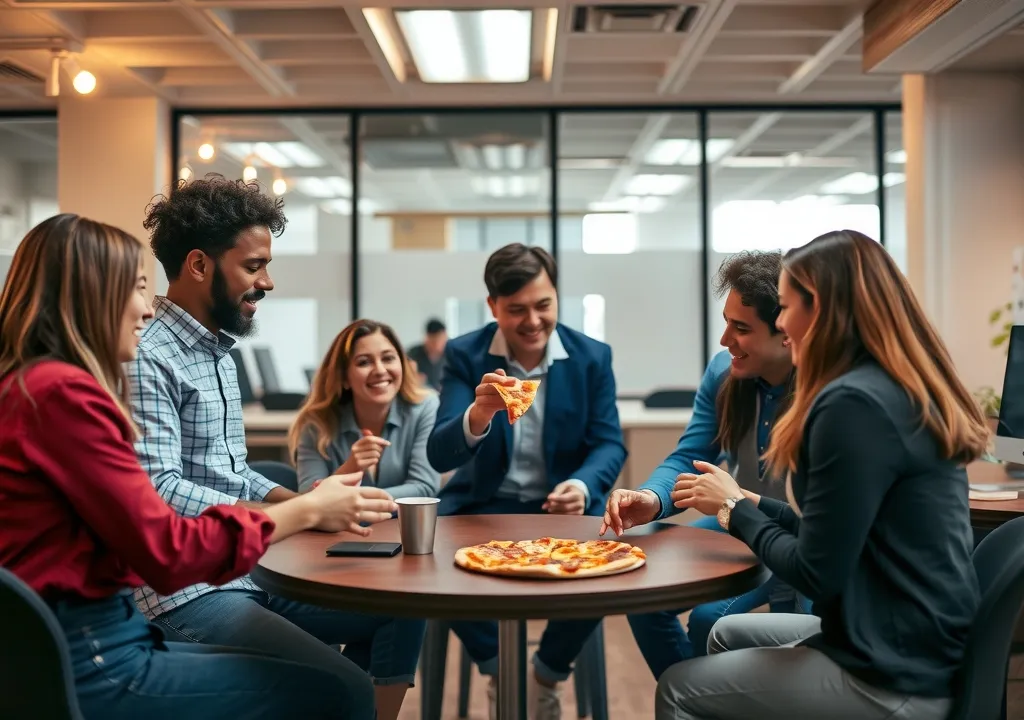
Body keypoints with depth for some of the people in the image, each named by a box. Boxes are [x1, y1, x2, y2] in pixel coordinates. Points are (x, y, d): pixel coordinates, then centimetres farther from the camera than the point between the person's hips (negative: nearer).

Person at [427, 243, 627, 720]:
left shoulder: (592, 356, -2)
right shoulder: (464, 355, -6)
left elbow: (609, 444, -4)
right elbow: (439, 456, -15)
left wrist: (582, 486, -28)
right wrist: (477, 415, -39)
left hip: (563, 507, 0)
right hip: (484, 506, 0)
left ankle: (546, 677, 4)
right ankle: (501, 672, 4)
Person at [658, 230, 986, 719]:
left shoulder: (852, 403, -23)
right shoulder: (909, 391, 8)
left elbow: (816, 574, -19)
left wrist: (734, 508, -5)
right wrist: (751, 503, 9)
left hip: (893, 681, -9)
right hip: (921, 650, 10)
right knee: (727, 635, 25)